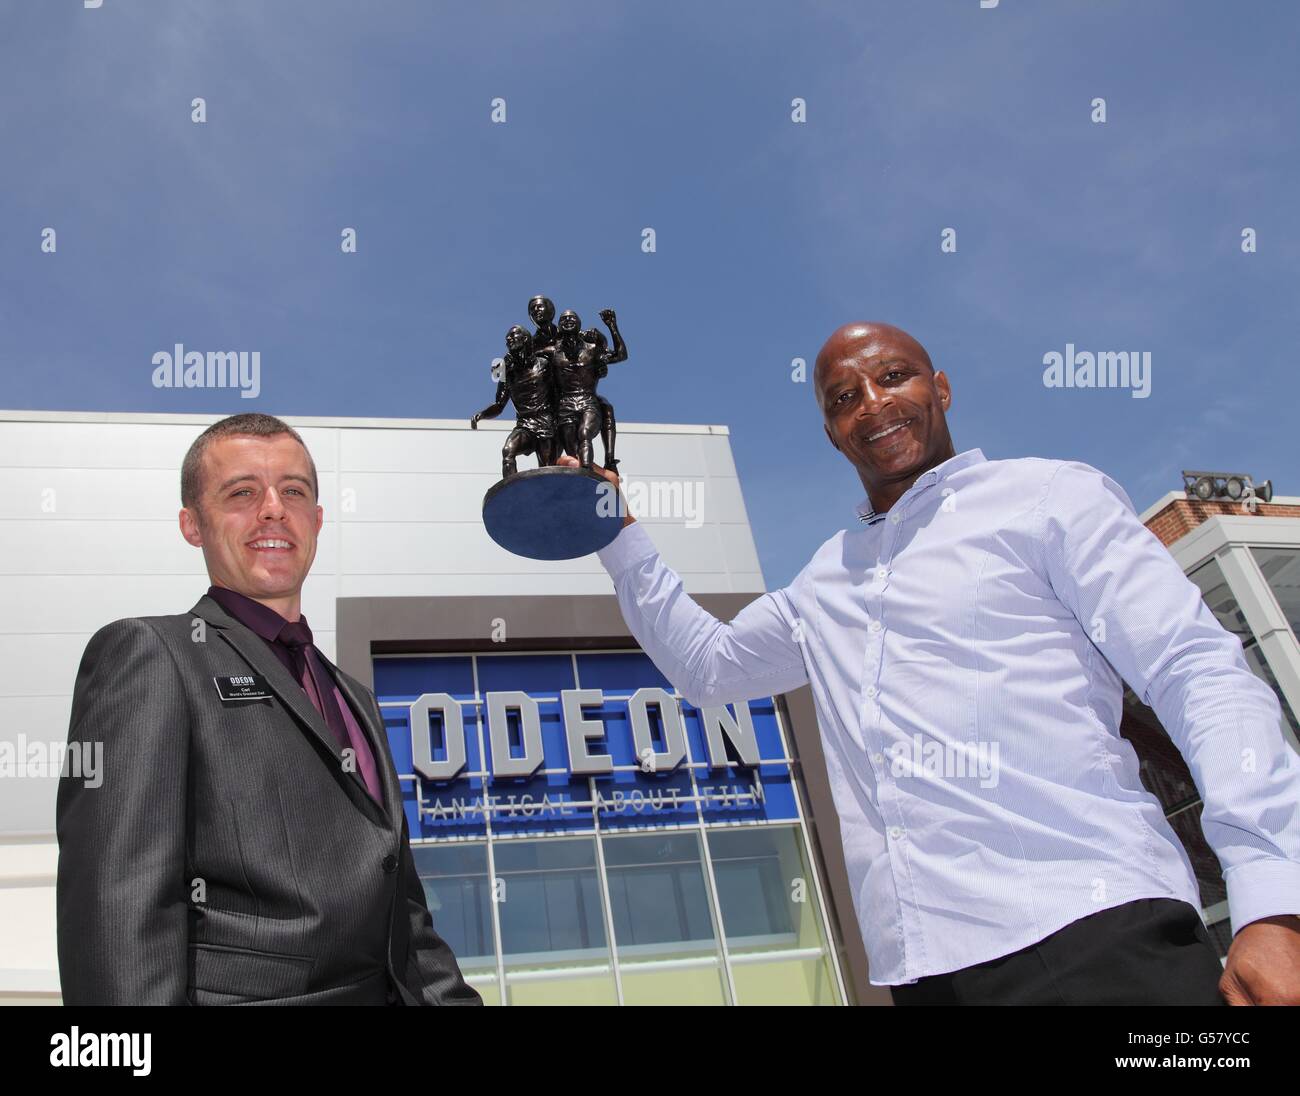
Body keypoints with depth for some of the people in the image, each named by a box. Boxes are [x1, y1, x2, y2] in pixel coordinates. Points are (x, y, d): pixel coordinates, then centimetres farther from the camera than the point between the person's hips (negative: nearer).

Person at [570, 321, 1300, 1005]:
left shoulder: (1050, 497, 3)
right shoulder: (823, 584, 21)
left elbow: (1201, 674, -5)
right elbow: (706, 663, 33)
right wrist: (620, 537, 24)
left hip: (1096, 937, -5)